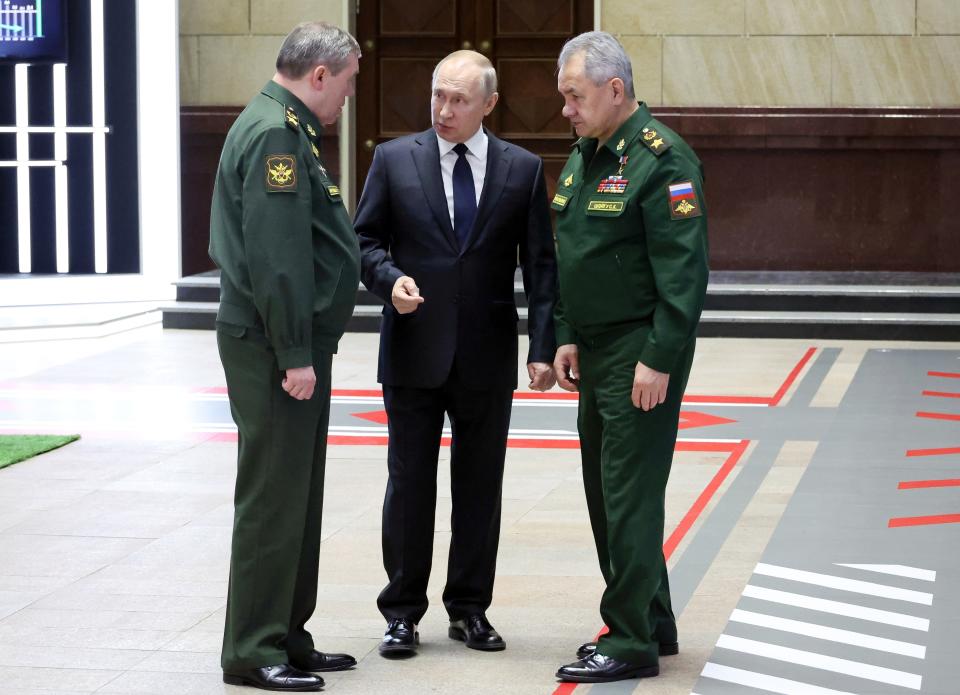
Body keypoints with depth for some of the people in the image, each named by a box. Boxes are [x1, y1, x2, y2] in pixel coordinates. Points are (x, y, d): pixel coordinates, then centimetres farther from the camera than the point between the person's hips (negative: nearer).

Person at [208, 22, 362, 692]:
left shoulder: (284, 129, 17)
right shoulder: (276, 134, -16)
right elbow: (276, 255, -23)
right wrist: (294, 354, -22)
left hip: (296, 343, 11)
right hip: (275, 348, -11)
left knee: (297, 496, 15)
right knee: (273, 498, -5)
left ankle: (287, 636, 22)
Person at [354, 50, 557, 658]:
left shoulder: (523, 170, 2)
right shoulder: (395, 159, 1)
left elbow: (540, 264, 1)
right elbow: (365, 239, 5)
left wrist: (544, 347, -6)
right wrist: (390, 278, -16)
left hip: (487, 356, 1)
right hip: (413, 350, -1)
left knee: (480, 486, 8)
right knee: (409, 483, 5)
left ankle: (470, 608, 19)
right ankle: (403, 612, 13)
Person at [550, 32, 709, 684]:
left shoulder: (662, 159, -15)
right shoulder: (584, 155, 13)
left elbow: (684, 269, -20)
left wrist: (658, 359, -21)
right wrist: (568, 336, 14)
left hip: (642, 354, -9)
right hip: (597, 353, 9)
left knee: (630, 495, -7)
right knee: (606, 490, 14)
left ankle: (632, 643, -1)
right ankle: (654, 622, 25)